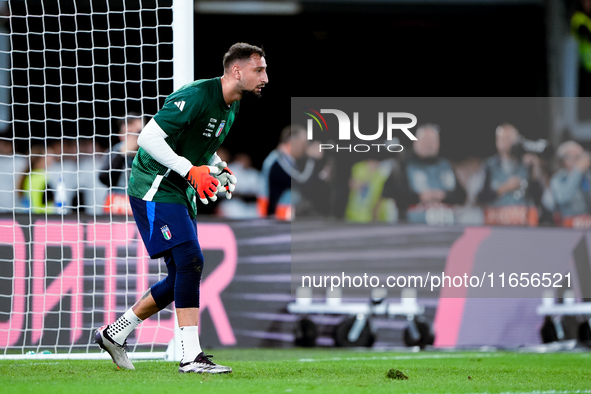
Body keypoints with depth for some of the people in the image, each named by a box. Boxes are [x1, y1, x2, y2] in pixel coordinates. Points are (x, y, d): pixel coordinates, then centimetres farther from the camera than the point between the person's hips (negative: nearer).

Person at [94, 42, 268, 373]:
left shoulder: (232, 107, 9)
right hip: (155, 190, -10)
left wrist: (220, 170, 6)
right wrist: (191, 170, -29)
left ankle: (114, 334, 22)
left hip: (182, 195, 10)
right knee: (190, 262, -20)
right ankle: (191, 356, -20)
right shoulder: (195, 97, -21)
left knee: (181, 279, 8)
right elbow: (148, 138, -24)